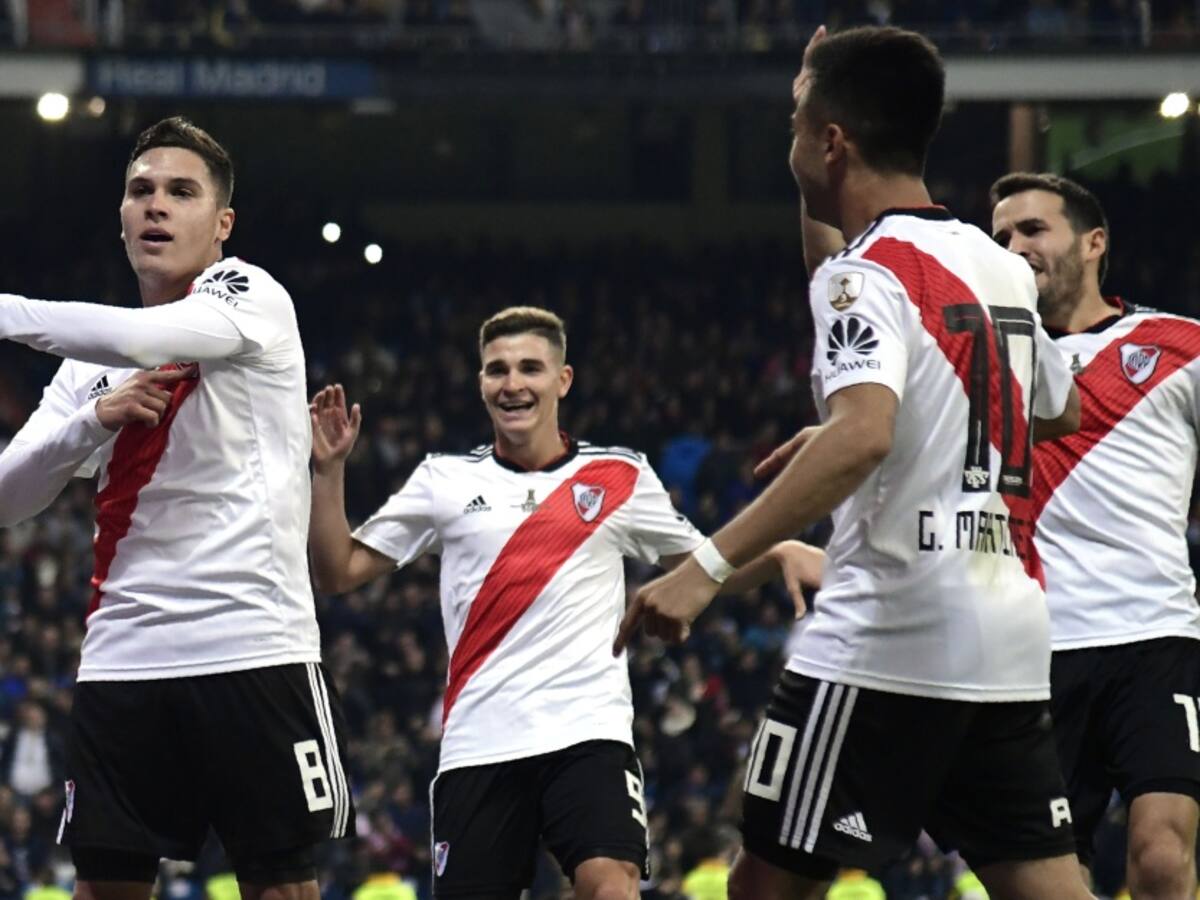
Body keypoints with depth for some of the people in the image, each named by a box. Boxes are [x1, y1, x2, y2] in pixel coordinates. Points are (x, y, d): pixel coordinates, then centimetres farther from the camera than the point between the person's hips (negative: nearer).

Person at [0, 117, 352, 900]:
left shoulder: (251, 297, -1)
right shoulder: (91, 366, 18)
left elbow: (142, 338, -22)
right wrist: (94, 419, -4)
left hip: (254, 650, -5)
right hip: (122, 655, 5)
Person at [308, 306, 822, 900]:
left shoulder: (621, 476, 11)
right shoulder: (444, 481, 12)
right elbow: (338, 571, 12)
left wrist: (782, 552, 0)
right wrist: (329, 470, 0)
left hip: (587, 731, -1)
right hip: (478, 743, 2)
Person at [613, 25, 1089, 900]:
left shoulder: (868, 274, -9)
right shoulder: (1001, 268, 15)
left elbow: (860, 440, -27)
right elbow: (1060, 412, 33)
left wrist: (709, 565, -30)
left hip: (885, 641, -8)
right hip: (1011, 647, 8)